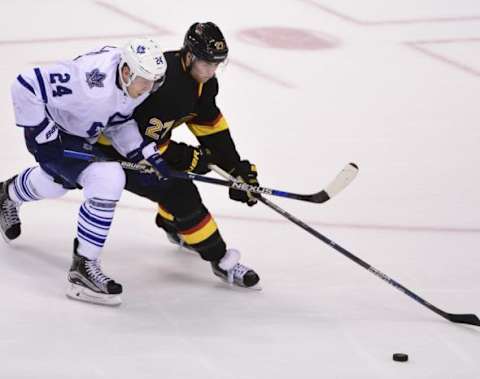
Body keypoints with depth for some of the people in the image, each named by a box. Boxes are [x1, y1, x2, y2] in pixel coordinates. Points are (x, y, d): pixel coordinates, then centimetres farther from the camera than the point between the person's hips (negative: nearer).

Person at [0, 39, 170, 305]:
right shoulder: (92, 82, -39)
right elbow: (25, 86, -35)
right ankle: (83, 267, -14)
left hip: (82, 133, 9)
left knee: (58, 182, 35)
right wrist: (44, 135, -27)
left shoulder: (138, 79, -15)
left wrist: (147, 153, -13)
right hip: (54, 133, -9)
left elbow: (118, 121, 0)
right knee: (108, 180, -25)